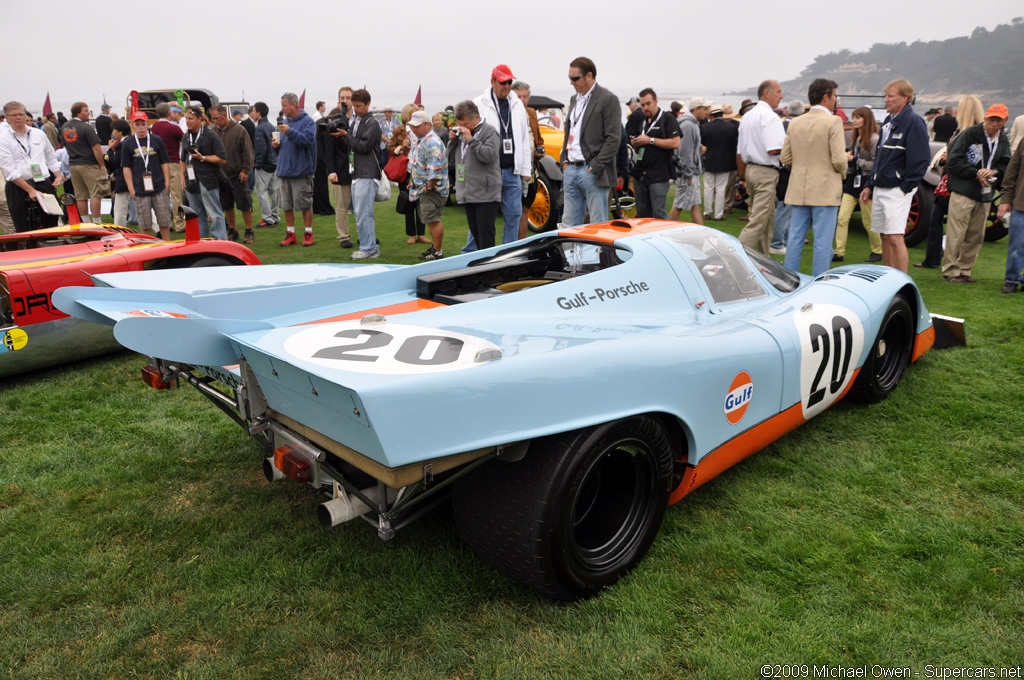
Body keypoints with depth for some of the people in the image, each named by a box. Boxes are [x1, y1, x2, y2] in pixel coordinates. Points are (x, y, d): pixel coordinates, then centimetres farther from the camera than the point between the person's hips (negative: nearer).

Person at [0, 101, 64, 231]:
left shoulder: (39, 134, 13)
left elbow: (51, 158, 23)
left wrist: (58, 175, 5)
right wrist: (30, 190, -16)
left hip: (45, 185, 3)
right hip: (19, 188, -3)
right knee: (25, 232, -2)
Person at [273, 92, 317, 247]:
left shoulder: (307, 121, -4)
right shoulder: (284, 122, 17)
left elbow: (308, 139, -21)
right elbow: (279, 146, 23)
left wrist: (289, 132, -27)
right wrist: (275, 144, 1)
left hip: (301, 171, -7)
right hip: (284, 170, 7)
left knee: (305, 205, -1)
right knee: (287, 205, 8)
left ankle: (308, 233, 10)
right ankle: (290, 234, 17)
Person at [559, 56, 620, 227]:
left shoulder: (608, 99, -6)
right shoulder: (574, 99, 18)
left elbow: (614, 138, -11)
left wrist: (595, 167, -15)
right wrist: (564, 160, 10)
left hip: (593, 173, -7)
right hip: (571, 170, 7)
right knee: (569, 224, 9)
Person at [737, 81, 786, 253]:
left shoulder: (747, 116, 15)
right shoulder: (769, 116, -13)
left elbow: (740, 153, 18)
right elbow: (773, 150, -23)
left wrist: (743, 177, 24)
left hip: (750, 169, 10)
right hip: (766, 172, -10)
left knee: (768, 219, 17)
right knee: (759, 220, -10)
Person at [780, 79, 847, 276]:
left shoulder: (795, 122, 7)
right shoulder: (833, 121, -10)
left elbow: (785, 157, 8)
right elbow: (839, 159, -14)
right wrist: (843, 173, 6)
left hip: (798, 190, 5)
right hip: (825, 190, -5)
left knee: (795, 239, 10)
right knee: (822, 243, 0)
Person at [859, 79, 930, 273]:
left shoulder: (913, 122, -9)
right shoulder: (888, 121, 16)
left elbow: (920, 160, -13)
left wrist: (905, 187, -14)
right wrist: (870, 185, 17)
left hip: (897, 190, -8)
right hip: (880, 188, 8)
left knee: (895, 237, -12)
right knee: (885, 236, 10)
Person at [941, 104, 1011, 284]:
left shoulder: (1004, 141, 13)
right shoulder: (970, 134, -5)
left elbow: (1007, 166, 12)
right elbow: (953, 163, -8)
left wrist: (994, 172, -10)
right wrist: (977, 173, -12)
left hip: (985, 195, 6)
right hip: (963, 192, -6)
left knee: (976, 236, 9)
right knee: (956, 234, -7)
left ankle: (965, 270, 18)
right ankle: (950, 271, 2)